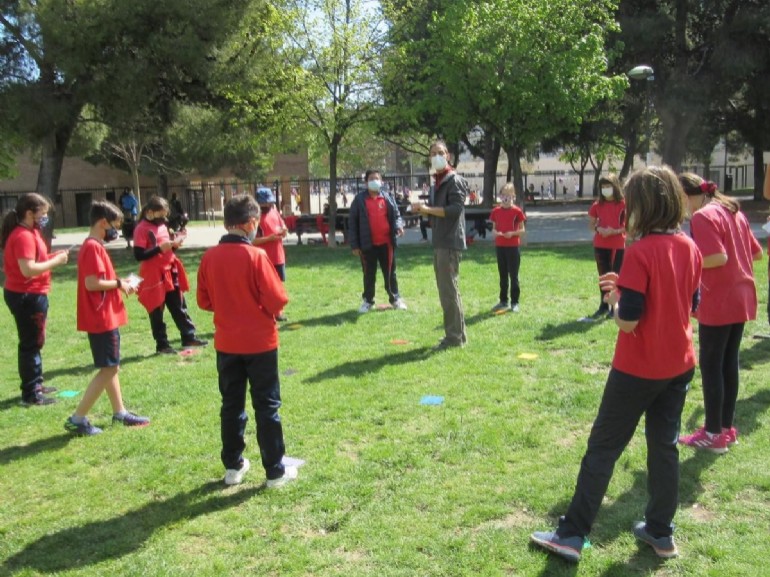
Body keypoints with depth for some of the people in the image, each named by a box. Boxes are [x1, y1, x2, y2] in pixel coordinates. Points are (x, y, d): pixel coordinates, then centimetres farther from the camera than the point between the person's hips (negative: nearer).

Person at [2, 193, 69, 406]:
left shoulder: (28, 233, 12)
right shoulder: (24, 236, -20)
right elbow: (28, 269, -28)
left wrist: (51, 256, 3)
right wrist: (55, 262, -20)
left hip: (28, 295, 11)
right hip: (27, 296, -11)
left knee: (34, 341, 19)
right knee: (31, 343, -3)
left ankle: (35, 384, 32)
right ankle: (30, 394, 5)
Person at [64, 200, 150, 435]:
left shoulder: (93, 246, 14)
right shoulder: (93, 247, -17)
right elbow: (92, 283, -25)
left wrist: (120, 283, 6)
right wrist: (119, 284, -13)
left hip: (105, 317, 10)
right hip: (102, 319, -10)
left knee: (111, 367, 16)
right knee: (109, 368, -4)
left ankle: (120, 413, 26)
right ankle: (77, 419, 1)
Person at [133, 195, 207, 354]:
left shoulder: (162, 226, 14)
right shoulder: (142, 229, -12)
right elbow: (139, 255, -19)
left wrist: (174, 244, 2)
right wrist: (159, 248, -24)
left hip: (170, 274, 8)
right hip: (154, 277, -8)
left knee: (180, 308, 13)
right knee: (157, 313, 2)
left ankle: (188, 337, 22)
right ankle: (162, 345, 10)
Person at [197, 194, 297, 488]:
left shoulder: (209, 257, -3)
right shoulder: (256, 255, -17)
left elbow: (204, 301, 5)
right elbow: (277, 301, -17)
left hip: (226, 343, 4)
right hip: (259, 342, -4)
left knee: (231, 405, 16)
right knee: (266, 406, 6)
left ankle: (233, 466, 26)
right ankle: (275, 471, 13)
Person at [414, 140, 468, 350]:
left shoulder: (454, 180, -8)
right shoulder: (438, 182, 20)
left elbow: (456, 208, -21)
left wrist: (428, 209, -21)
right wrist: (425, 210, 9)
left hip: (450, 242, -10)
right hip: (440, 242, 10)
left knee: (449, 290, -9)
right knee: (446, 290, 13)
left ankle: (455, 336, -3)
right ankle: (456, 334, 21)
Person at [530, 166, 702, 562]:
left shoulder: (641, 252, -20)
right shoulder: (689, 248, 1)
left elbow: (627, 321, -21)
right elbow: (690, 304, 11)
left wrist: (614, 296, 0)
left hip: (639, 369, -6)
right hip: (679, 365, 7)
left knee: (602, 448, 3)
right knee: (664, 445, 16)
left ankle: (572, 535, 10)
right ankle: (660, 532, 26)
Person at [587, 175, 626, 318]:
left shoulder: (623, 204, -5)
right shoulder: (597, 205, 6)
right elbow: (591, 224, 11)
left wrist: (614, 231, -20)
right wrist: (598, 229, -10)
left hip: (618, 246, -4)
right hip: (600, 245, 4)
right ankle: (603, 306, 20)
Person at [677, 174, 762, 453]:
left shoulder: (703, 216, -14)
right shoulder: (732, 210, 12)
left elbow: (718, 257, -23)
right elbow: (757, 253, 15)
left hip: (718, 302, -9)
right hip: (741, 298, 9)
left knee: (710, 365, 1)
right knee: (729, 362, 15)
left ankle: (714, 434, 9)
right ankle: (727, 427, 24)